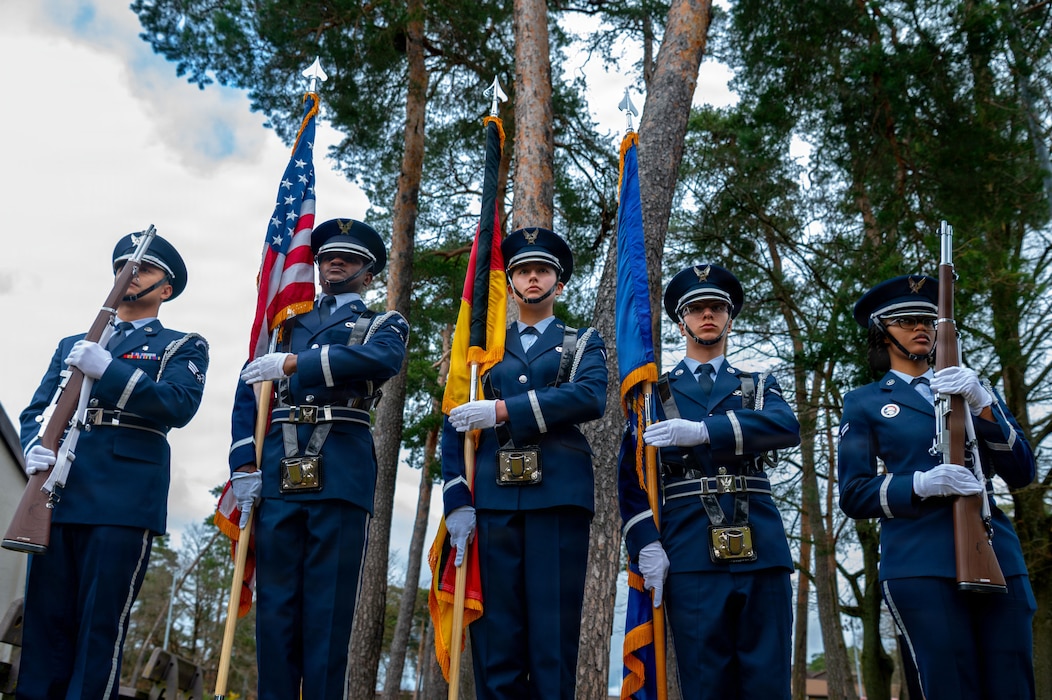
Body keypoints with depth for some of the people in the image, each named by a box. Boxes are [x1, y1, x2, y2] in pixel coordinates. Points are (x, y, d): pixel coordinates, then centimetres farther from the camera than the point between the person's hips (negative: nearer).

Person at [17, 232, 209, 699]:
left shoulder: (183, 346, 14)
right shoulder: (72, 345, 27)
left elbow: (179, 405, -5)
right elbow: (36, 409, 18)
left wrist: (108, 369, -14)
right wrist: (34, 447, -5)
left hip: (124, 499, -4)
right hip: (57, 492, 4)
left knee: (101, 626, -5)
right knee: (44, 621, 1)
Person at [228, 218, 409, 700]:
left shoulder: (385, 325, 15)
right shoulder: (286, 325, 24)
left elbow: (383, 358, -11)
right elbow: (248, 393, 15)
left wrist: (293, 363, -15)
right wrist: (244, 467, 1)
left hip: (342, 473, -3)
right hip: (278, 473, 3)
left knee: (329, 603, -3)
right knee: (274, 601, 3)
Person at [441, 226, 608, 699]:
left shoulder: (583, 343, 17)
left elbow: (590, 397, -5)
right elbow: (455, 425, 11)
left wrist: (504, 410, -12)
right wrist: (457, 501, -3)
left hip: (558, 495, -1)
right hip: (493, 496, 2)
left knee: (554, 631, -3)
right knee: (495, 637, 0)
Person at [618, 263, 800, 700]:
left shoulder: (760, 385, 18)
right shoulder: (656, 391, 15)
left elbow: (787, 428, -5)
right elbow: (632, 471, 5)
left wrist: (703, 431, -18)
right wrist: (646, 543, -9)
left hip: (760, 549, 2)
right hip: (690, 554, -1)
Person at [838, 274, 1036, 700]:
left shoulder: (975, 389, 22)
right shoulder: (864, 403, 11)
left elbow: (1022, 474, 9)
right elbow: (854, 495, 2)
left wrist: (983, 404, -6)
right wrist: (921, 484, -16)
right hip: (922, 566, -3)